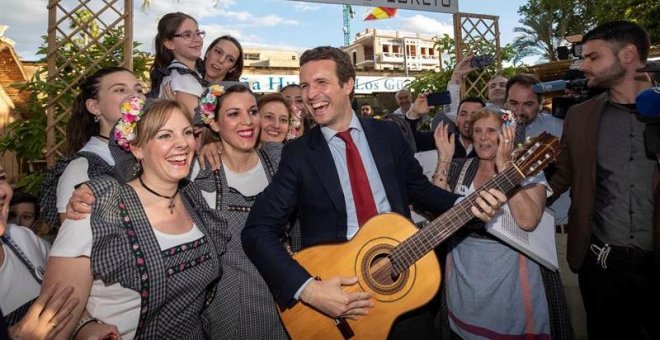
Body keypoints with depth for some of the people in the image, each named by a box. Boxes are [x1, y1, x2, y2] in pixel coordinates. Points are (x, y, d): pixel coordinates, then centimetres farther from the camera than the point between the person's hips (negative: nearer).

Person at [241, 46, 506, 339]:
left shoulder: (388, 134, 1)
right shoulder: (298, 154, -9)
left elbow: (420, 189, 10)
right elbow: (257, 231, -14)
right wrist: (308, 290, -26)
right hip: (336, 292, -2)